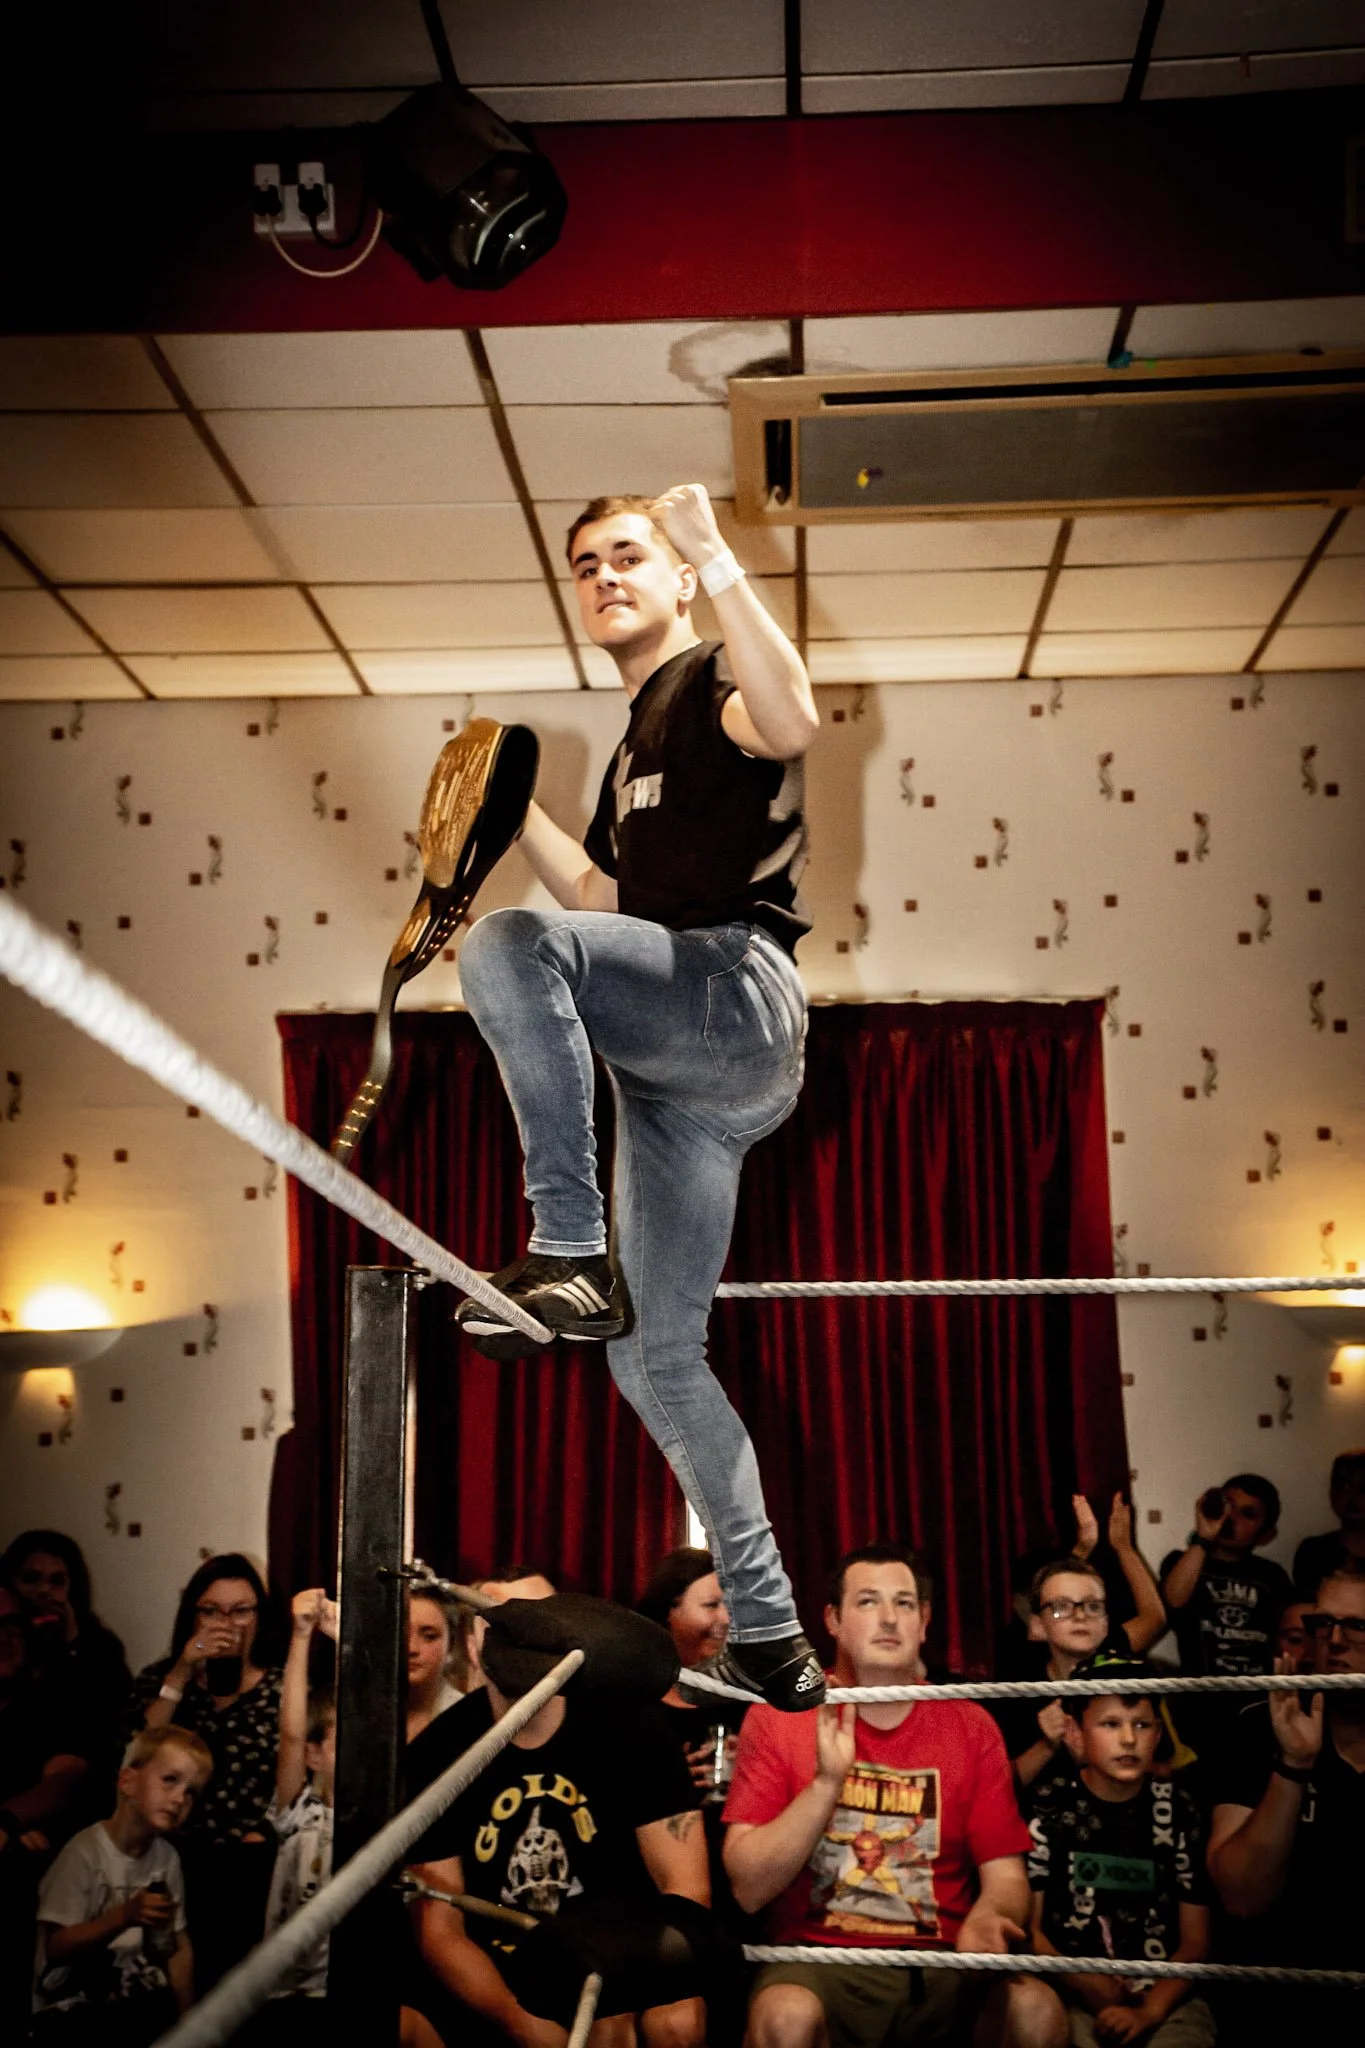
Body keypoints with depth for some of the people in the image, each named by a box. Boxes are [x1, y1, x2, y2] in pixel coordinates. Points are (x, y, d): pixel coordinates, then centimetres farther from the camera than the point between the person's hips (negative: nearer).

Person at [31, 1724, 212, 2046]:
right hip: (69, 2009, -6)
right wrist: (123, 1917, -28)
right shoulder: (86, 1852, -15)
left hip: (134, 2001, 6)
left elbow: (178, 1946, 8)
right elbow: (56, 1948, -15)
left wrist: (186, 2017, -3)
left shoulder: (167, 1857, 3)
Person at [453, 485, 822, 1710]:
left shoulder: (712, 681, 5)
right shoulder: (633, 750, 30)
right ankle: (766, 1629, 15)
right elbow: (601, 902, 30)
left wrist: (718, 562, -22)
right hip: (677, 1078, 9)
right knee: (656, 1356, 7)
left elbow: (791, 721, -20)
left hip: (739, 992, -9)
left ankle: (572, 1253, -29)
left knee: (507, 946, -33)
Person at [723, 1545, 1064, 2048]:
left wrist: (984, 1921, -21)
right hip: (819, 1958, -2)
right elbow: (749, 1889, -7)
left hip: (942, 1966, 2)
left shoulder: (971, 1725, 5)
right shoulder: (778, 1714, -1)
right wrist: (826, 1783, -20)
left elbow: (1005, 1875, 3)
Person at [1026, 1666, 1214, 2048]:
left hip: (1164, 1995, 2)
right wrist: (1083, 1985, -13)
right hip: (1069, 1993, -2)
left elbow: (1195, 1940, 6)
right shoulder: (1049, 1810, 2)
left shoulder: (1178, 1811, 7)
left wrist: (1149, 2012, -9)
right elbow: (1026, 1925, 2)